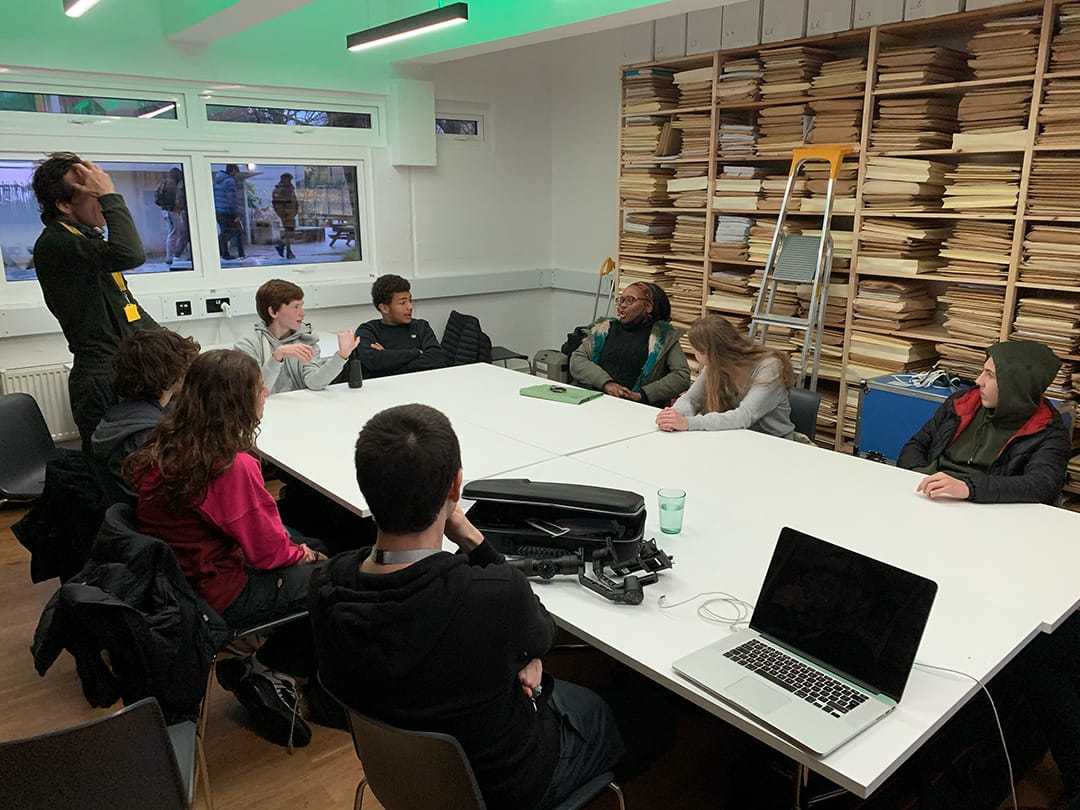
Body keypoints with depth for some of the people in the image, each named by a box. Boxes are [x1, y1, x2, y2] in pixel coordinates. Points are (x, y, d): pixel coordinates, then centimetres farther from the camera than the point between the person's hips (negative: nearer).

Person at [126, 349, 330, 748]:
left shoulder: (164, 447, -1)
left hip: (170, 580, 8)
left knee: (312, 548, 17)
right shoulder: (235, 467, -27)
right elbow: (269, 550, -18)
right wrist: (304, 553, 4)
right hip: (217, 599, -8)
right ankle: (267, 674, 14)